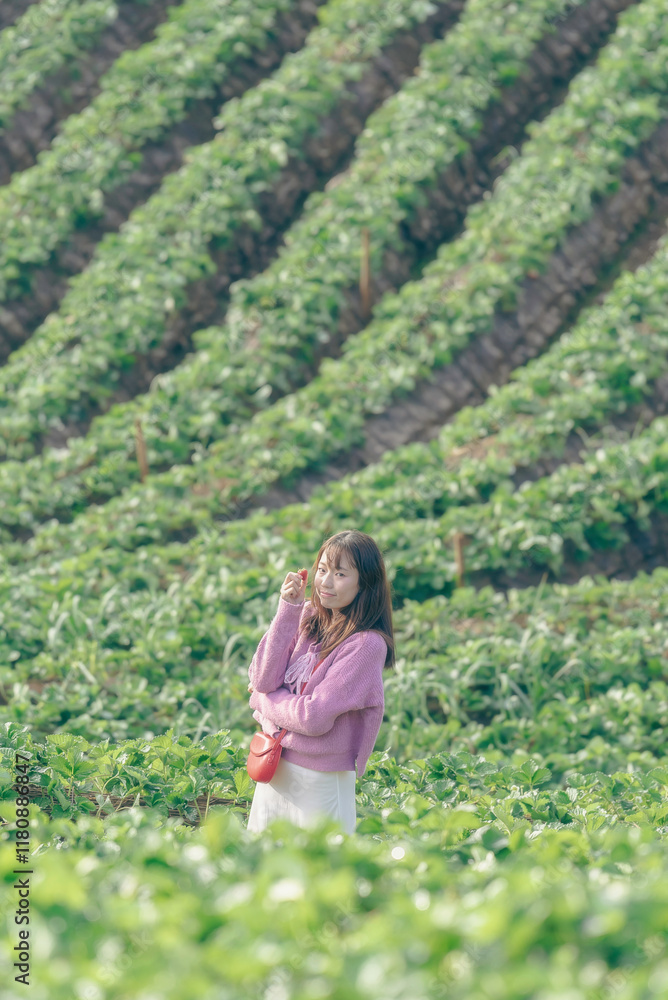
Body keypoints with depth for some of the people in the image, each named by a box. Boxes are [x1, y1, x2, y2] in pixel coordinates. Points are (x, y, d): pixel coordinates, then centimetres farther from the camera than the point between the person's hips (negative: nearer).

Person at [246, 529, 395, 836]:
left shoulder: (367, 643, -16)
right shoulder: (307, 619, 3)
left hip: (320, 782, -6)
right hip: (274, 767, 6)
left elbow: (314, 717, -20)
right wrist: (287, 611, -11)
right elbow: (262, 679, -7)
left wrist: (263, 701, -4)